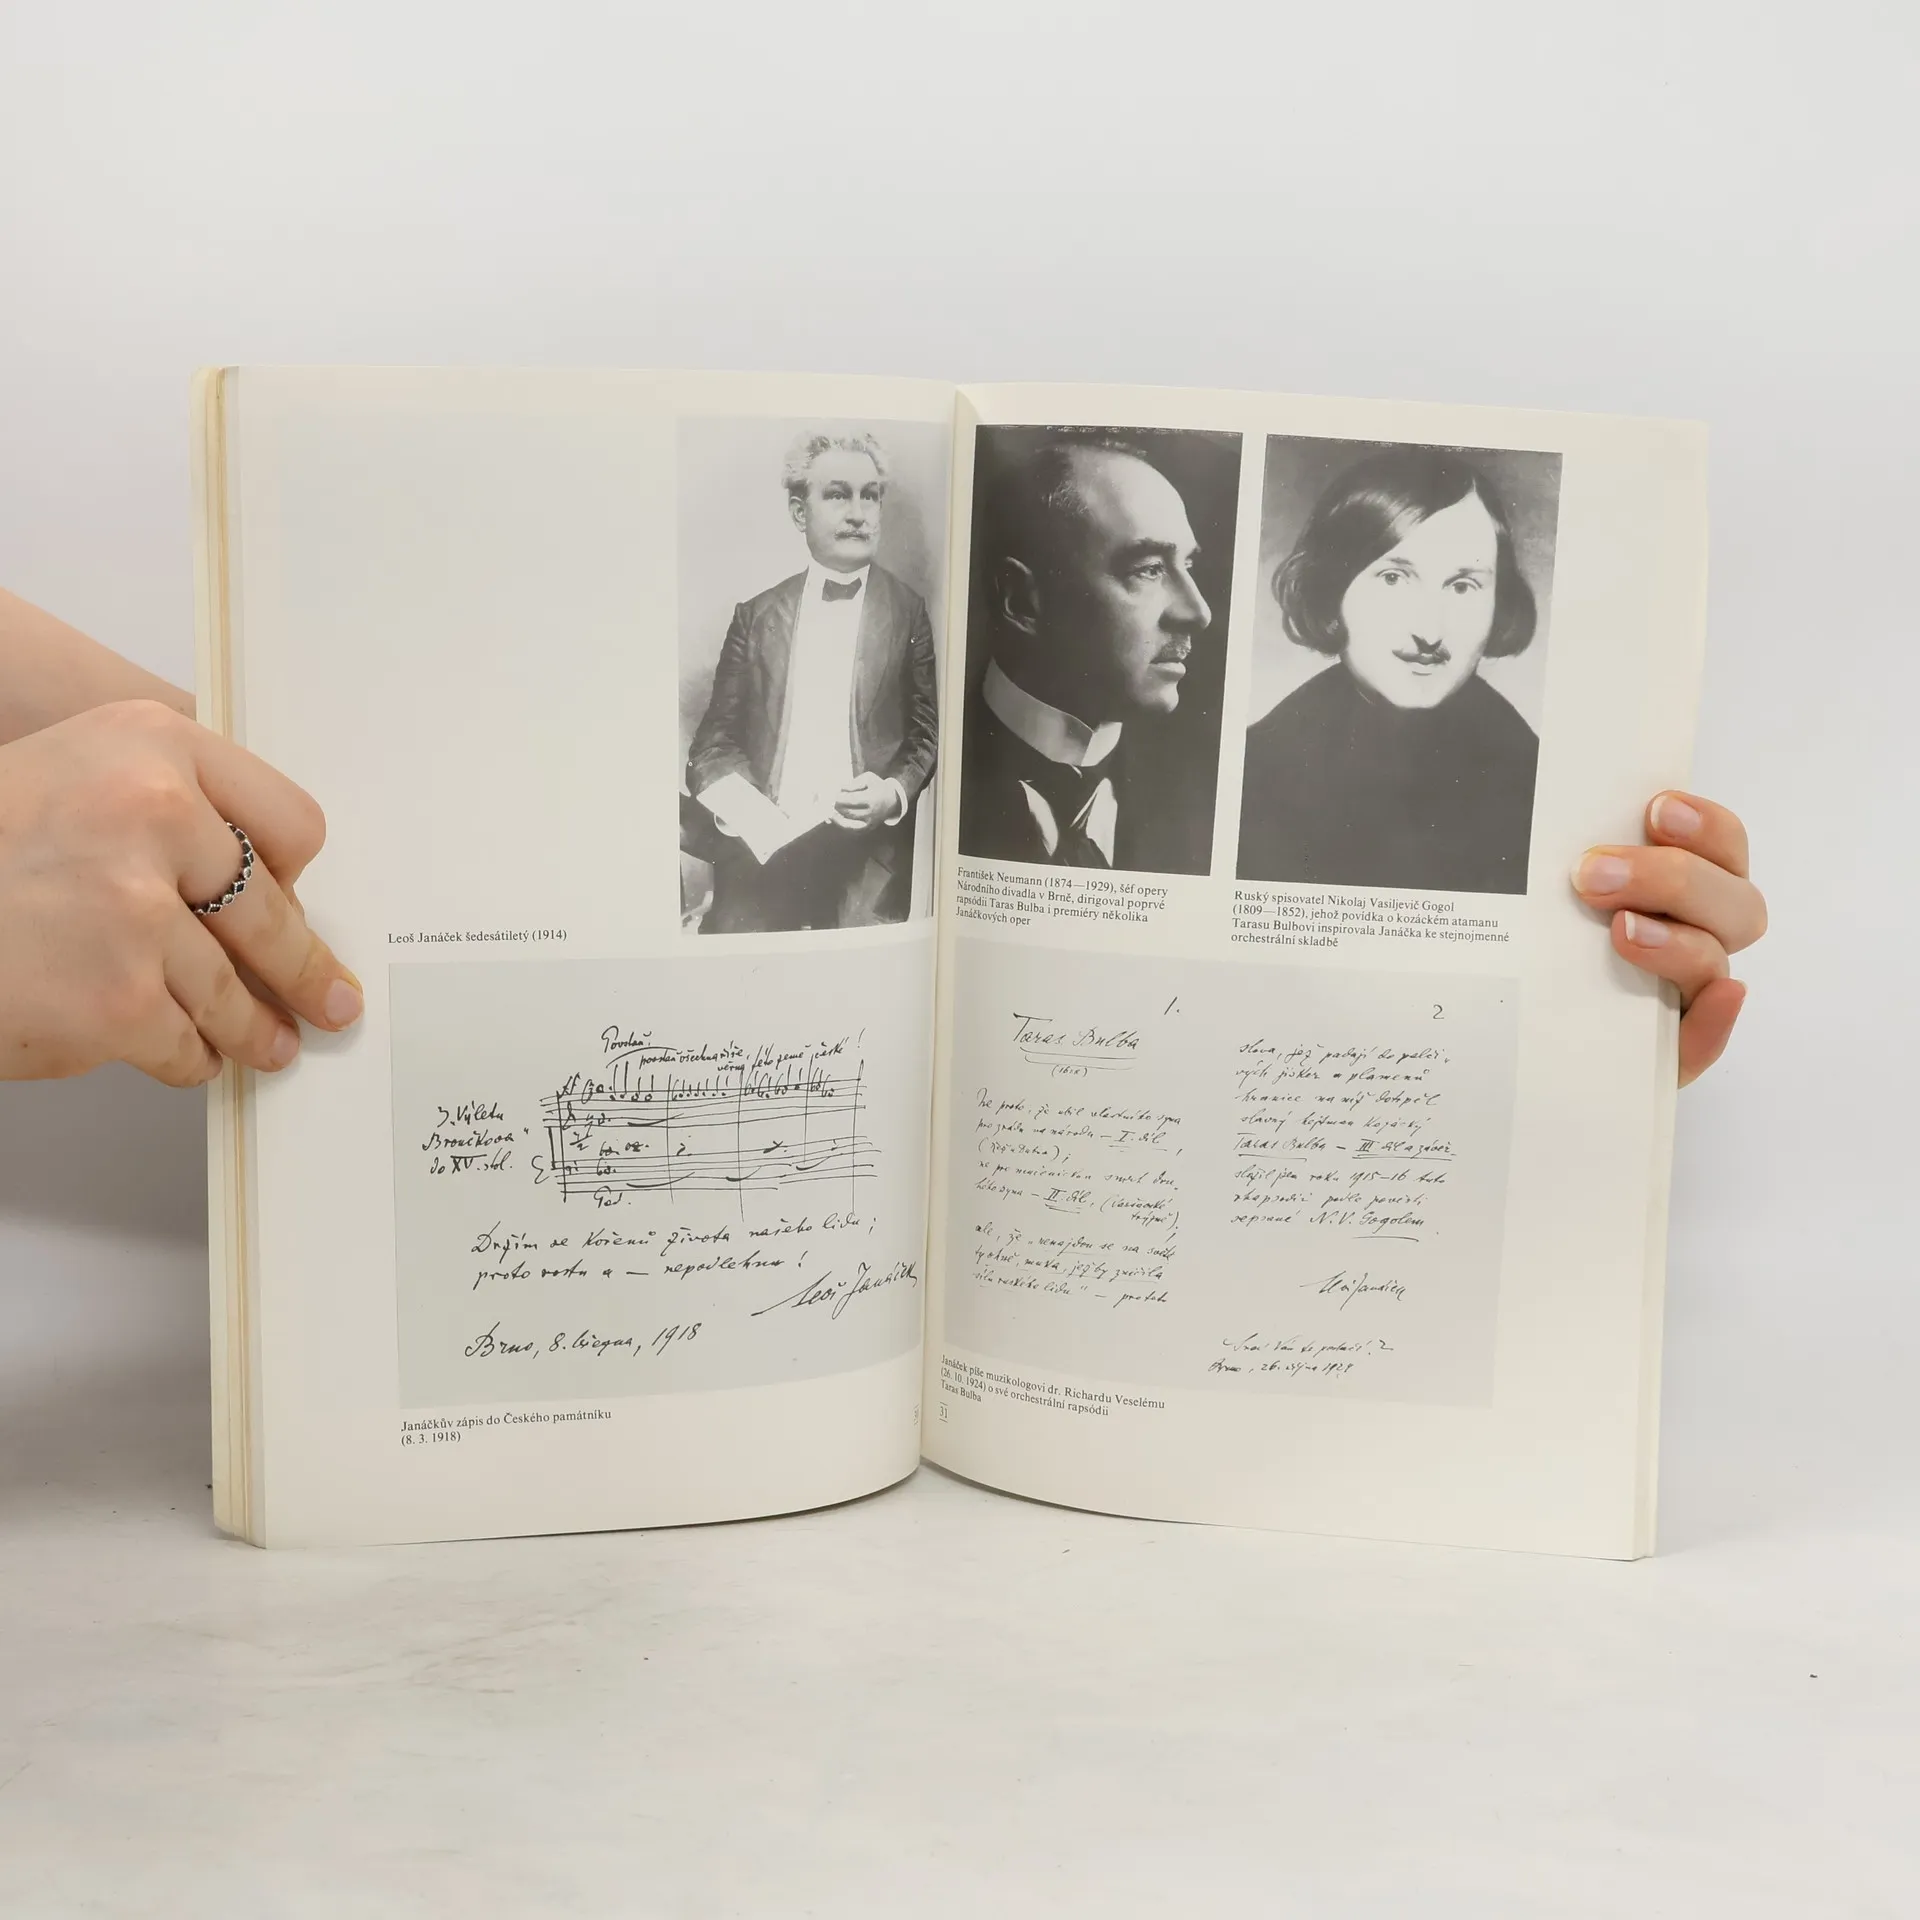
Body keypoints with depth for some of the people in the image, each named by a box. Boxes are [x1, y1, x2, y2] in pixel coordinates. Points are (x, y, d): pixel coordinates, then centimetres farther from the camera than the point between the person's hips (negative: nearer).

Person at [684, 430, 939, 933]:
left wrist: (894, 793, -12)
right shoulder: (757, 615, 9)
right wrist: (728, 797, -10)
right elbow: (719, 735, 10)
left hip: (867, 858, -1)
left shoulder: (909, 614, 4)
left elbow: (929, 734, 6)